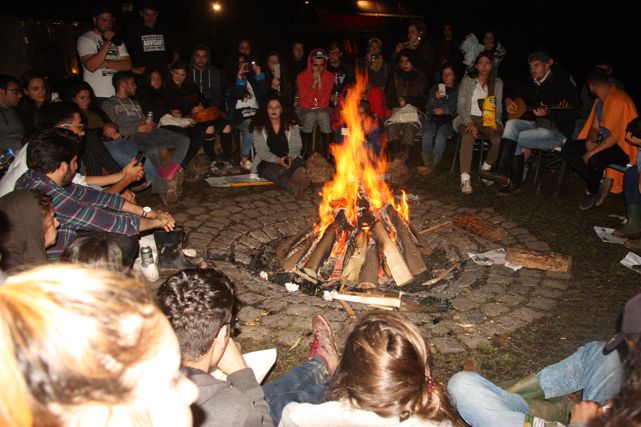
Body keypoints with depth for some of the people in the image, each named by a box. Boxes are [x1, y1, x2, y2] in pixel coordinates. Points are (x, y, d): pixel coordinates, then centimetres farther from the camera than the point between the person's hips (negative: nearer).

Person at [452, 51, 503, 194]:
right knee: (468, 137, -37)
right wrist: (469, 123, -16)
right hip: (468, 118, -2)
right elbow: (461, 105, -2)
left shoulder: (497, 83, 10)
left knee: (499, 139, -31)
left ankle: (486, 168, -2)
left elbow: (498, 107, 11)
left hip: (489, 120, 2)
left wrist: (494, 121, -10)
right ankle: (465, 179, -42)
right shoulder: (467, 80, 4)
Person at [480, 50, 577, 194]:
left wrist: (546, 114, -33)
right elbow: (517, 94, 31)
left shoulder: (562, 84, -8)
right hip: (535, 124, 7)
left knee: (513, 139, -23)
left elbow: (568, 117, -16)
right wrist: (508, 100, 6)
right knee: (511, 124, -22)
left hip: (556, 131, -7)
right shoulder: (532, 84, 13)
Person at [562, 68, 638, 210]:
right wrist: (590, 140, -10)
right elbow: (595, 127, 12)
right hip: (603, 141, 9)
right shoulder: (600, 100, 8)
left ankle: (592, 192, -6)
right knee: (567, 149, -5)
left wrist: (592, 152, -24)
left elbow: (615, 136, -25)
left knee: (594, 159, -37)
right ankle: (601, 181, -5)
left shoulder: (618, 100, -21)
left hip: (623, 147, -9)